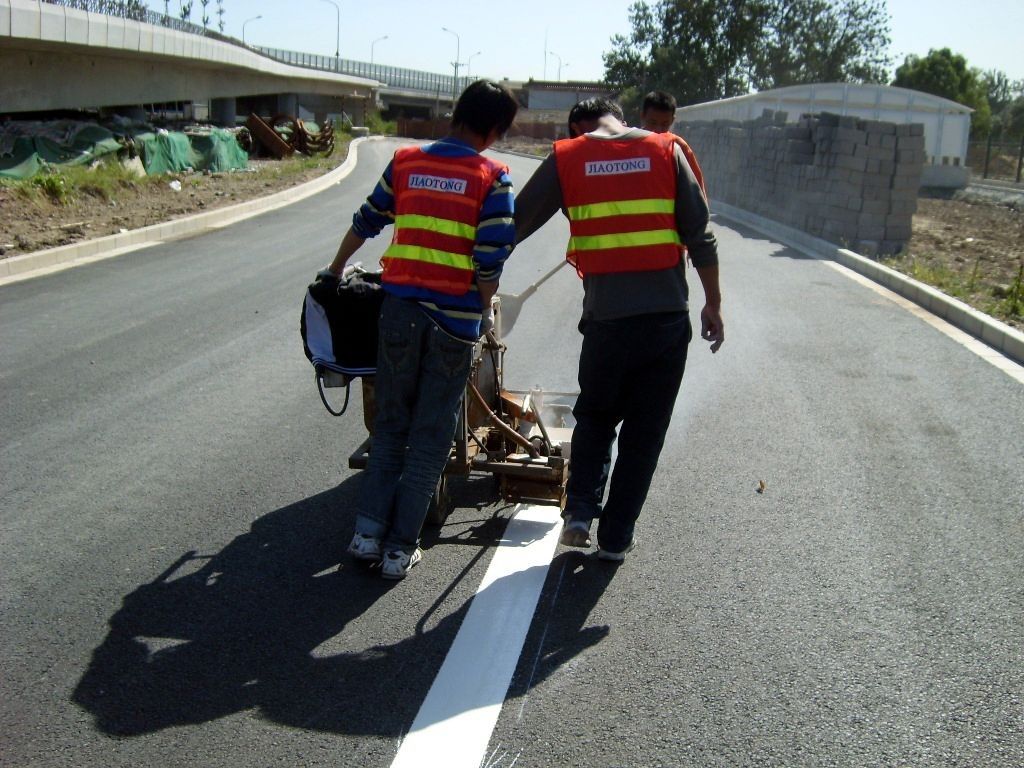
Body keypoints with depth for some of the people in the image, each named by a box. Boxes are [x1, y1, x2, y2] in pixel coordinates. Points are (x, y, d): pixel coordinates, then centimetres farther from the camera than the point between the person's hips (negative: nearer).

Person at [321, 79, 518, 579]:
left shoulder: (405, 161, 6)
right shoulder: (492, 177, -5)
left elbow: (366, 223, 18)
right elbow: (491, 261, -11)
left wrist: (336, 270, 33)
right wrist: (484, 313, 6)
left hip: (400, 308, 3)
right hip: (456, 317, -3)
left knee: (390, 424, 16)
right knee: (431, 435, 7)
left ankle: (368, 531, 13)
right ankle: (400, 547, 10)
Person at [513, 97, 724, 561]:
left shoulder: (567, 157, 4)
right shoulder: (666, 151, 5)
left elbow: (514, 224, 6)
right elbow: (700, 236, 1)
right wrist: (713, 304, 9)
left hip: (606, 318, 0)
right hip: (668, 317, 1)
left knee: (595, 418, 23)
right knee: (644, 432, 12)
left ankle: (580, 512, 13)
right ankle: (616, 537, 19)